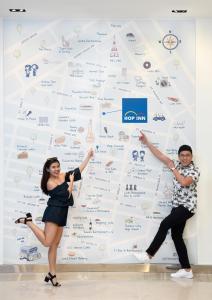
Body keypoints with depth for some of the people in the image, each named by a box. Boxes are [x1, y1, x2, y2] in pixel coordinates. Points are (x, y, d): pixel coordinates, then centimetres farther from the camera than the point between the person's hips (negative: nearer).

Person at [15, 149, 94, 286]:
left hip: (61, 213, 8)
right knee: (47, 242, -14)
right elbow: (67, 195, -14)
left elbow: (78, 170, 13)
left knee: (55, 244, 9)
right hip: (54, 212, -8)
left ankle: (52, 274, 13)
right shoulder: (50, 183, -12)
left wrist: (88, 156, 11)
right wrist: (71, 181, -1)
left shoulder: (63, 176, 9)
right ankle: (28, 221, 1)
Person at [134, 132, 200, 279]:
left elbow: (184, 182, -27)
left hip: (187, 207, -8)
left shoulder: (195, 170, -9)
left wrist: (173, 168, -14)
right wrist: (147, 142, 10)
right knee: (176, 236, 5)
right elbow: (160, 155, 12)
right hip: (177, 206, 8)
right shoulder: (177, 165, 10)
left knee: (165, 224, -18)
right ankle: (187, 270, 9)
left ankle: (149, 254, -8)